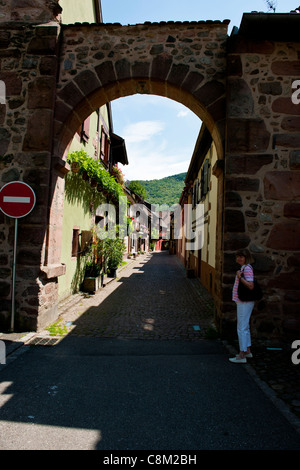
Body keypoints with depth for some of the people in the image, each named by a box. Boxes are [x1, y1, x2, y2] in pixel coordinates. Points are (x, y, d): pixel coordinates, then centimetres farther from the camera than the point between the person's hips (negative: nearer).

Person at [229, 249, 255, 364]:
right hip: (243, 302, 11)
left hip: (245, 303, -11)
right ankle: (248, 351, 33)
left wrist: (240, 277, -22)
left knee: (241, 328, -4)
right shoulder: (243, 268, 14)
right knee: (245, 327, 19)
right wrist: (239, 276, 8)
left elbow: (250, 286, -24)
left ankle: (242, 356, 4)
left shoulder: (247, 268, -17)